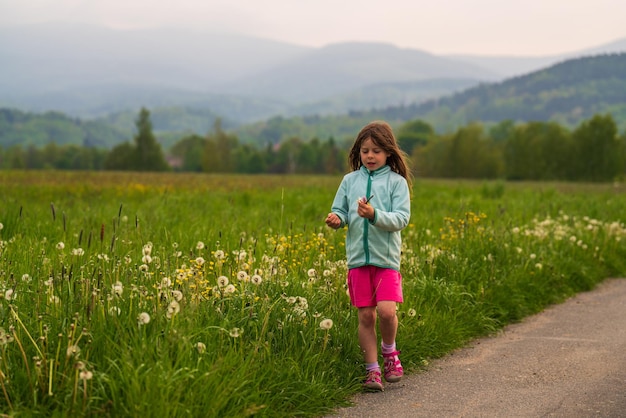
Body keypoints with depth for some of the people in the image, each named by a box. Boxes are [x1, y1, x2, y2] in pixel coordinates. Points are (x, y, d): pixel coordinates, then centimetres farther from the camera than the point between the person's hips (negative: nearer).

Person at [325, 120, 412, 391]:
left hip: (386, 258, -2)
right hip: (358, 257, 3)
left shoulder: (397, 182, -1)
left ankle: (389, 351, 14)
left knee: (386, 311, -16)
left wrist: (374, 215, -25)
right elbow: (340, 211, 12)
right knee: (365, 316, 4)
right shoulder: (350, 180, 8)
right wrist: (336, 219, -11)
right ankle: (372, 370, 14)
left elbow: (401, 219, -9)